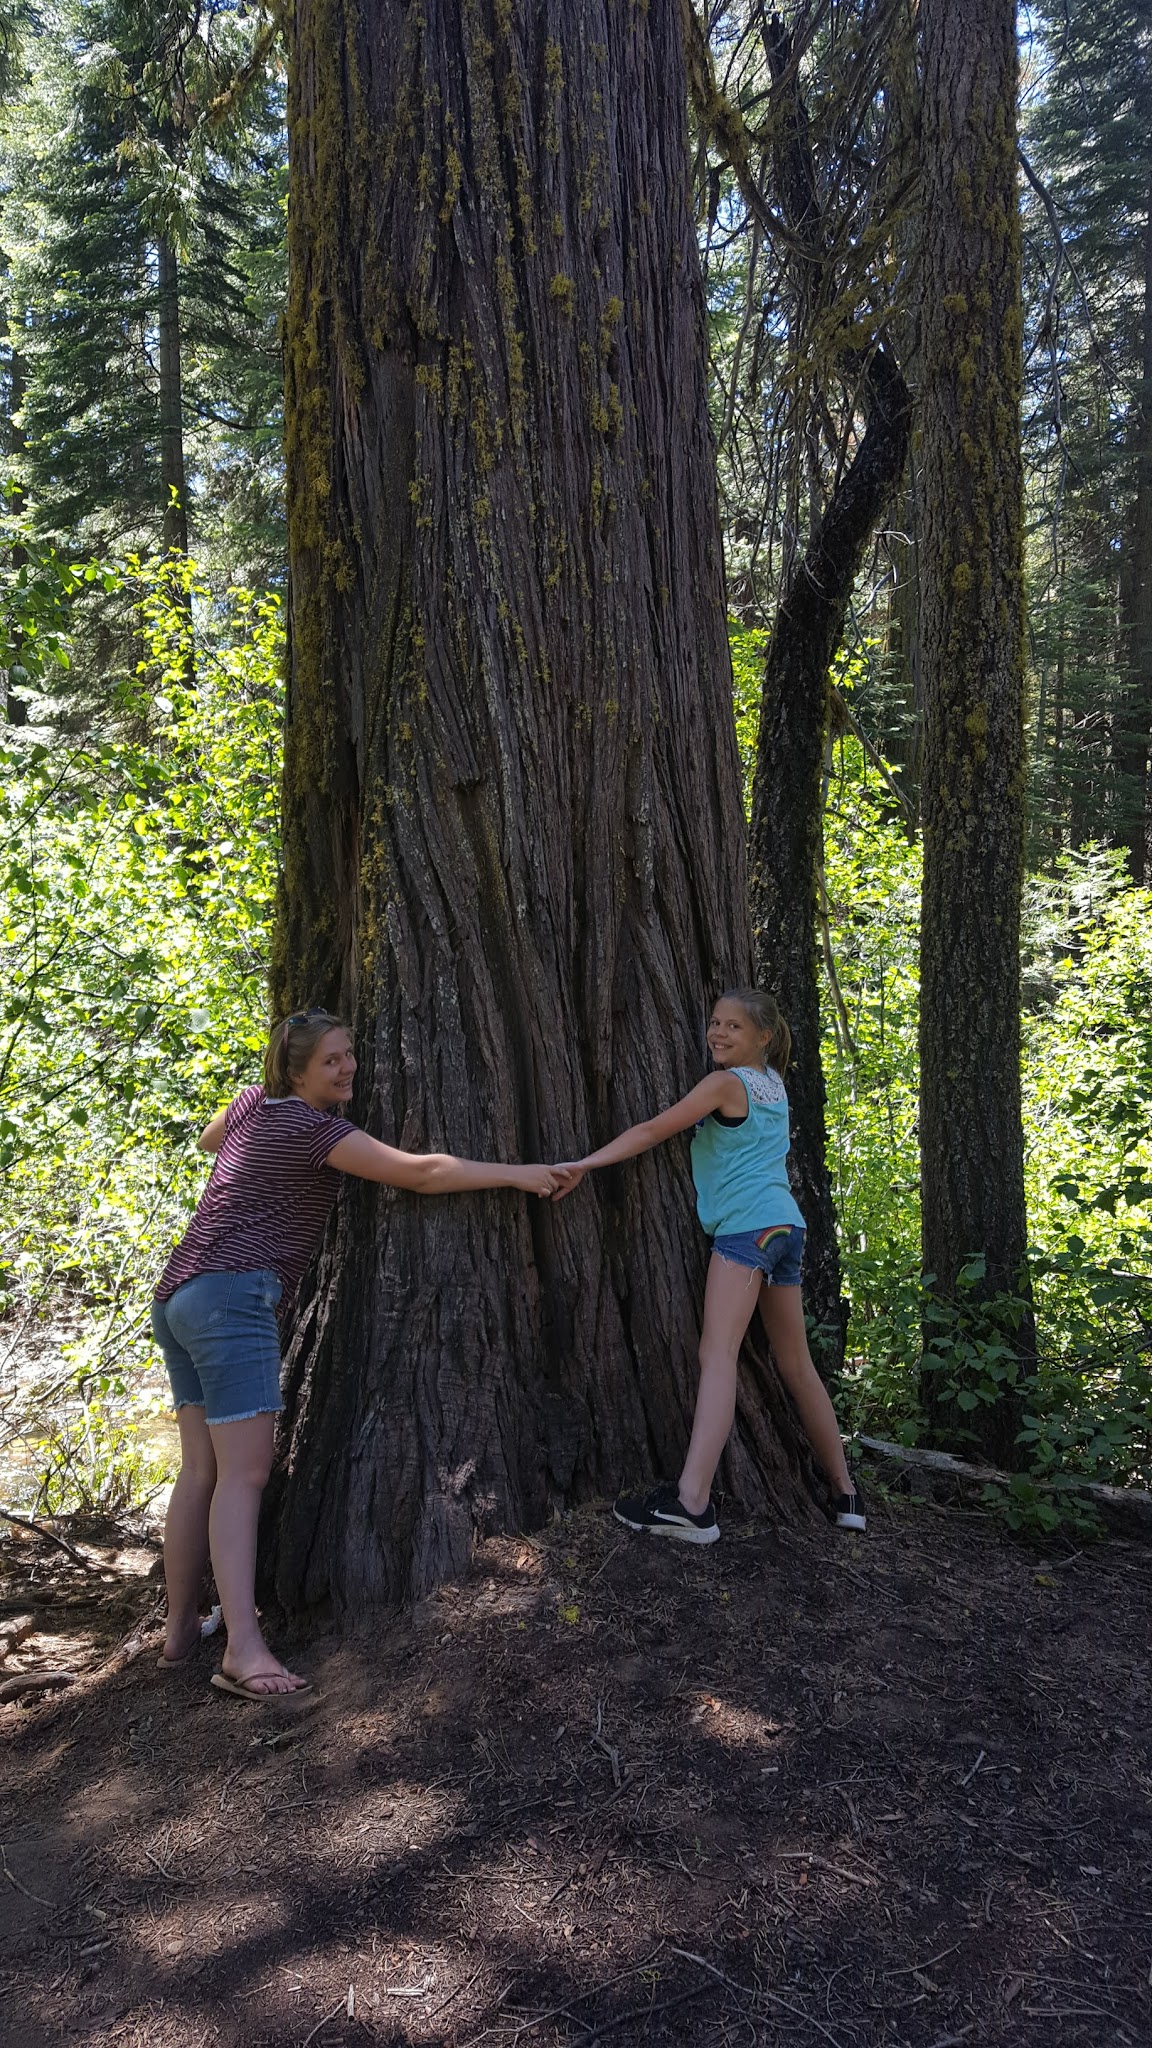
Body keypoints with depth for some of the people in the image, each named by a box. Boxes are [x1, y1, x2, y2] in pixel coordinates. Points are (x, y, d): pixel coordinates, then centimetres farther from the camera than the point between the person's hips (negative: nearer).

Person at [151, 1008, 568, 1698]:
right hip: (234, 1297, -9)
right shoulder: (312, 1127, -9)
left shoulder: (252, 1103, 15)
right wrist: (520, 1174, -9)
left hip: (180, 1295, 9)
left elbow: (210, 1140, 40)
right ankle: (245, 1650, -19)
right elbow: (420, 1172, -13)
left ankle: (181, 1627, 16)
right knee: (244, 1473, -14)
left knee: (201, 1471, 11)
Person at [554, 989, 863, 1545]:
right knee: (795, 1364, 16)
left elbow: (652, 1131, -8)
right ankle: (845, 1494, 23)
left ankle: (691, 1501, -32)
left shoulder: (725, 1083, -2)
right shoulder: (773, 1084, 19)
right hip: (786, 1226, 9)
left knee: (717, 1353, -20)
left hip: (747, 1225, -9)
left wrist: (586, 1164, -9)